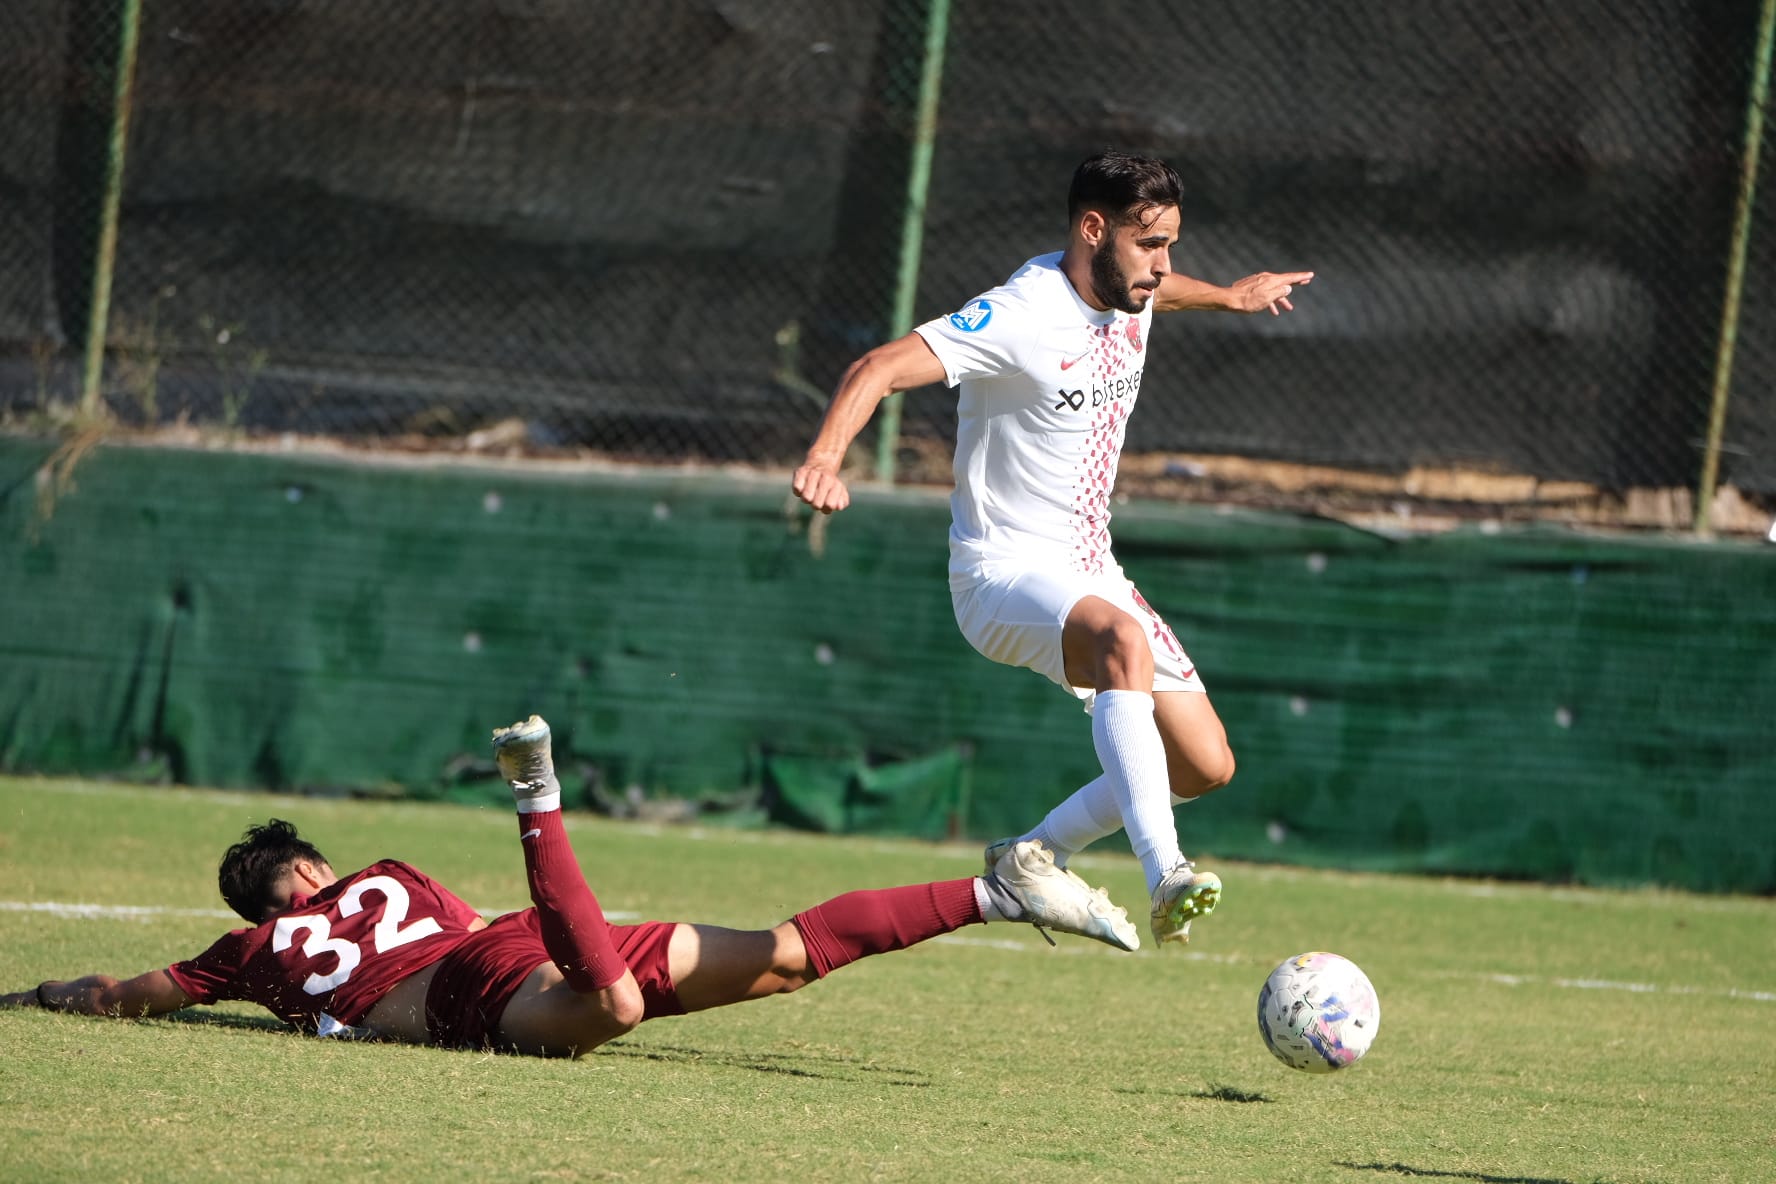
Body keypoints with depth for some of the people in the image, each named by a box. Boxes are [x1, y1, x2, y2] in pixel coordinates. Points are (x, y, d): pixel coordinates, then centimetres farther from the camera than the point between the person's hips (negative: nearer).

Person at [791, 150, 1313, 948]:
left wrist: (1229, 296, 48)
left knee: (1205, 765, 2)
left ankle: (1033, 858, 22)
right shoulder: (1021, 315, -21)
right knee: (1124, 639, -40)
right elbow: (879, 369, -31)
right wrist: (825, 455, -48)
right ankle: (1165, 877, -49)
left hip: (1089, 575, 9)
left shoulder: (1127, 294, 4)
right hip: (1004, 574, -9)